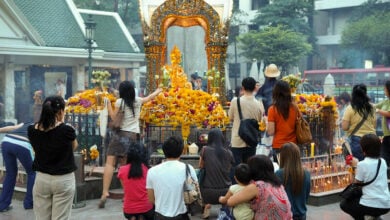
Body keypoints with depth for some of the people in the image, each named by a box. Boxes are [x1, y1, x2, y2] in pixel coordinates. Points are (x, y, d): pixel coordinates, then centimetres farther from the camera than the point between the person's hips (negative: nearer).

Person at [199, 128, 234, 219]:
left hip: (209, 193, -2)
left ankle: (207, 205, 11)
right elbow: (229, 170, 12)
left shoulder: (205, 149, -4)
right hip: (225, 192, 2)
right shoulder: (229, 152, 1)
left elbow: (201, 166, 9)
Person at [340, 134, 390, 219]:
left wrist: (354, 167, 11)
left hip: (371, 205, -6)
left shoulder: (362, 164, -11)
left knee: (344, 204, 21)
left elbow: (357, 184, -1)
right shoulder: (383, 162, 7)